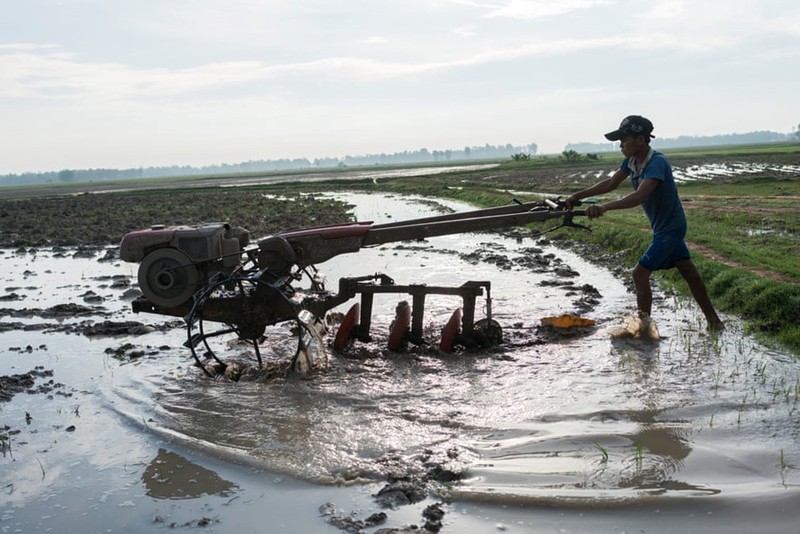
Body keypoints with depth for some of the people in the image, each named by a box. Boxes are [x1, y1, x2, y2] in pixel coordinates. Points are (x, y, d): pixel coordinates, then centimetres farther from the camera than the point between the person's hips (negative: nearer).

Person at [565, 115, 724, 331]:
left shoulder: (656, 163, -28)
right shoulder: (631, 161, -3)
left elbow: (640, 196, -42)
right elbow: (611, 183, 7)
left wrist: (605, 207, -54)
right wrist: (578, 196, -1)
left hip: (670, 228, -9)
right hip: (663, 226, 9)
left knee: (640, 274, -11)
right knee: (690, 273, 15)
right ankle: (714, 322, 26)